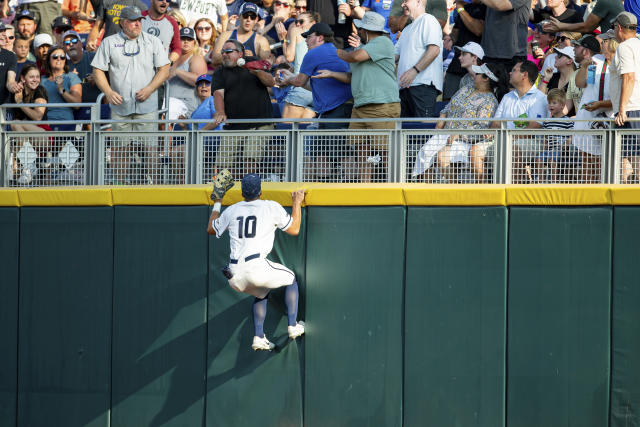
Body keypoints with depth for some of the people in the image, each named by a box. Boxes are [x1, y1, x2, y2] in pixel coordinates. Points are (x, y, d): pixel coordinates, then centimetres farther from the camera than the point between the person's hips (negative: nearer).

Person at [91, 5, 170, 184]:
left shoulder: (153, 42, 8)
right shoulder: (109, 43, 7)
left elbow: (164, 70, 6)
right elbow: (98, 70, 7)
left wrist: (149, 89, -9)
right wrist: (108, 92, -10)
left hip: (147, 106, 0)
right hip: (120, 105, 0)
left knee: (150, 145, -5)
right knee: (120, 146, 2)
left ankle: (151, 180, 2)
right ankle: (119, 183, 8)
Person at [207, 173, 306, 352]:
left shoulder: (232, 210, 15)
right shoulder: (271, 207, 4)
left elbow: (211, 229, 31)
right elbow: (294, 229, 13)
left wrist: (217, 204, 43)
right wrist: (297, 203, 25)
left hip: (235, 276, 5)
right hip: (256, 267, -5)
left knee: (262, 293, 31)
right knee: (291, 279, 21)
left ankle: (258, 337, 17)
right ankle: (293, 326, 15)